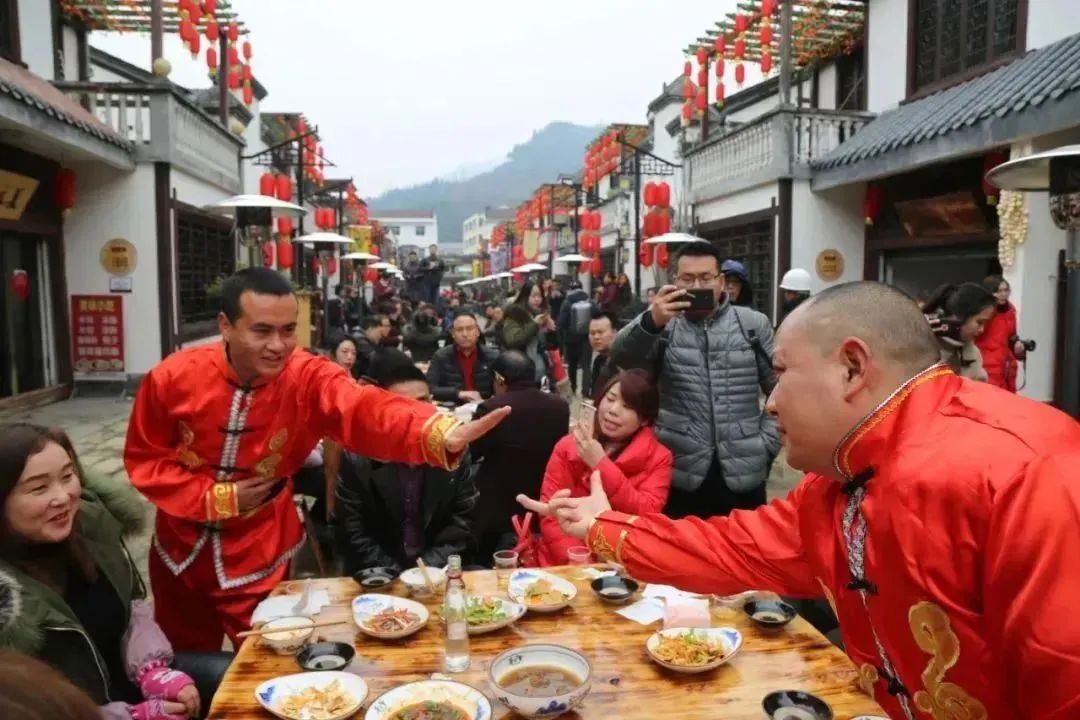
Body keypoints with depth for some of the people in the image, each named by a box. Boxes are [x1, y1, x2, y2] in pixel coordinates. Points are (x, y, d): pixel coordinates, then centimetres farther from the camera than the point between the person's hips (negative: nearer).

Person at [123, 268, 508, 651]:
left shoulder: (308, 378, -24)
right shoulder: (173, 377, -18)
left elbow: (368, 410, -44)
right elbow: (144, 460, -6)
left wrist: (440, 433, -64)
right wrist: (215, 498, -19)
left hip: (259, 560, -2)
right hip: (182, 551, 2)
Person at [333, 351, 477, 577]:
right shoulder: (356, 459, -5)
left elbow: (464, 521, 1)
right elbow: (350, 532, -4)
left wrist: (427, 569, -9)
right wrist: (395, 575, -13)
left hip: (437, 572, 1)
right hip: (378, 578, -1)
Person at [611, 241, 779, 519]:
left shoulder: (753, 324, 6)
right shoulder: (664, 324, 3)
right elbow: (621, 357, -16)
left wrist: (766, 442, 0)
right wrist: (651, 321, -33)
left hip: (744, 474, 1)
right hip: (681, 474, -1)